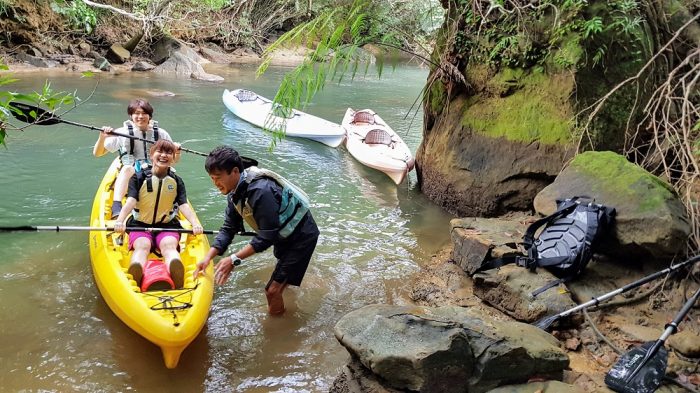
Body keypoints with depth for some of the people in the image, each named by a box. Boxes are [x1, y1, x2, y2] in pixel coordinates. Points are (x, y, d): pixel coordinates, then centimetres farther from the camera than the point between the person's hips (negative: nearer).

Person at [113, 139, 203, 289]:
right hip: (140, 225, 1)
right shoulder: (139, 178, 5)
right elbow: (130, 201, -10)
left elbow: (184, 205, -3)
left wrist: (195, 223, -22)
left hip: (167, 226, 0)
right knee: (142, 246, -31)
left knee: (169, 245, -31)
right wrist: (119, 221, -30)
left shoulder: (176, 181, 10)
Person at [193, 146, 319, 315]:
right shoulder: (236, 191, -8)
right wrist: (208, 257, -15)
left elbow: (267, 237, -33)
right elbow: (228, 229, -4)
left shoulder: (260, 191, -37)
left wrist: (234, 259, -31)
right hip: (284, 234, 9)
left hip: (301, 236, -9)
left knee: (273, 290, -12)